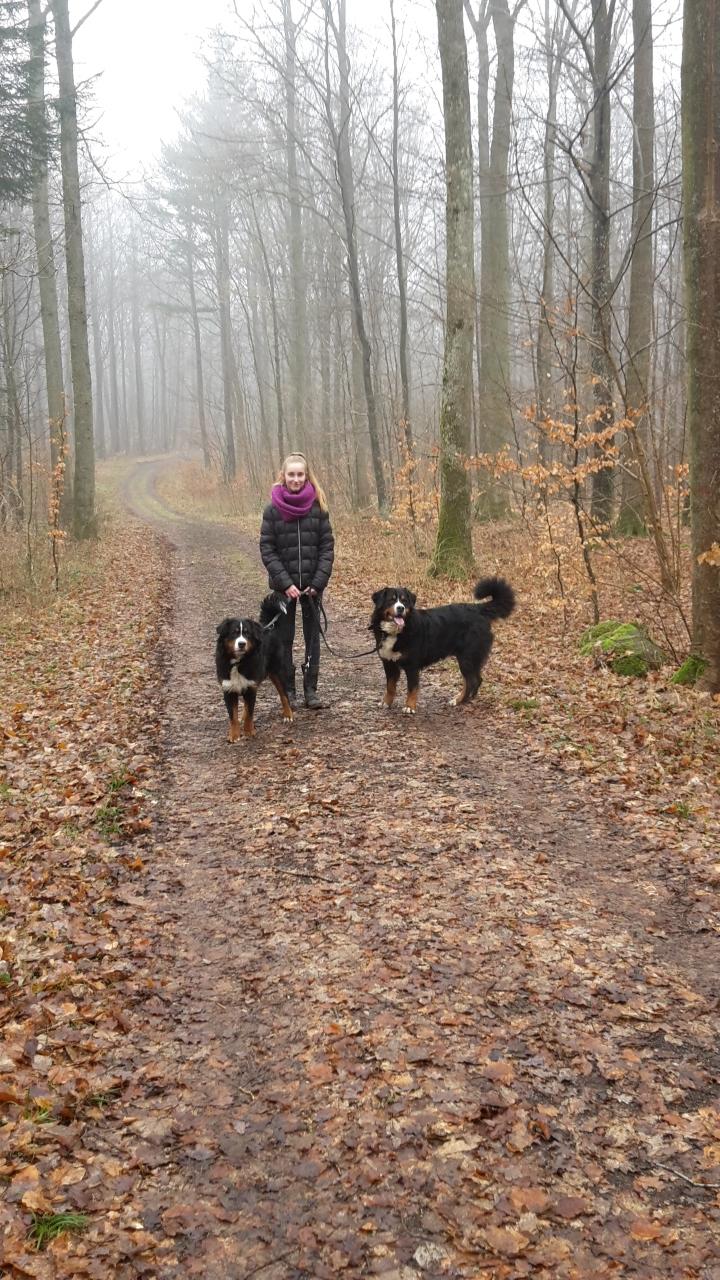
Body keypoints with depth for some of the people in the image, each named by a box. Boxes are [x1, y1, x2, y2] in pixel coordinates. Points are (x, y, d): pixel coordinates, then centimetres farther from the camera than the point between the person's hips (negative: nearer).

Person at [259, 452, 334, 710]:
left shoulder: (317, 506, -1)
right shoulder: (273, 509, -4)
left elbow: (327, 546, -1)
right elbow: (267, 549, -5)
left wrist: (318, 582, -10)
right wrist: (286, 583, -13)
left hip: (312, 584, 1)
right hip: (284, 585, -1)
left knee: (313, 635, 5)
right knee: (285, 638, 5)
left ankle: (310, 689, 14)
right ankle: (288, 691, 14)